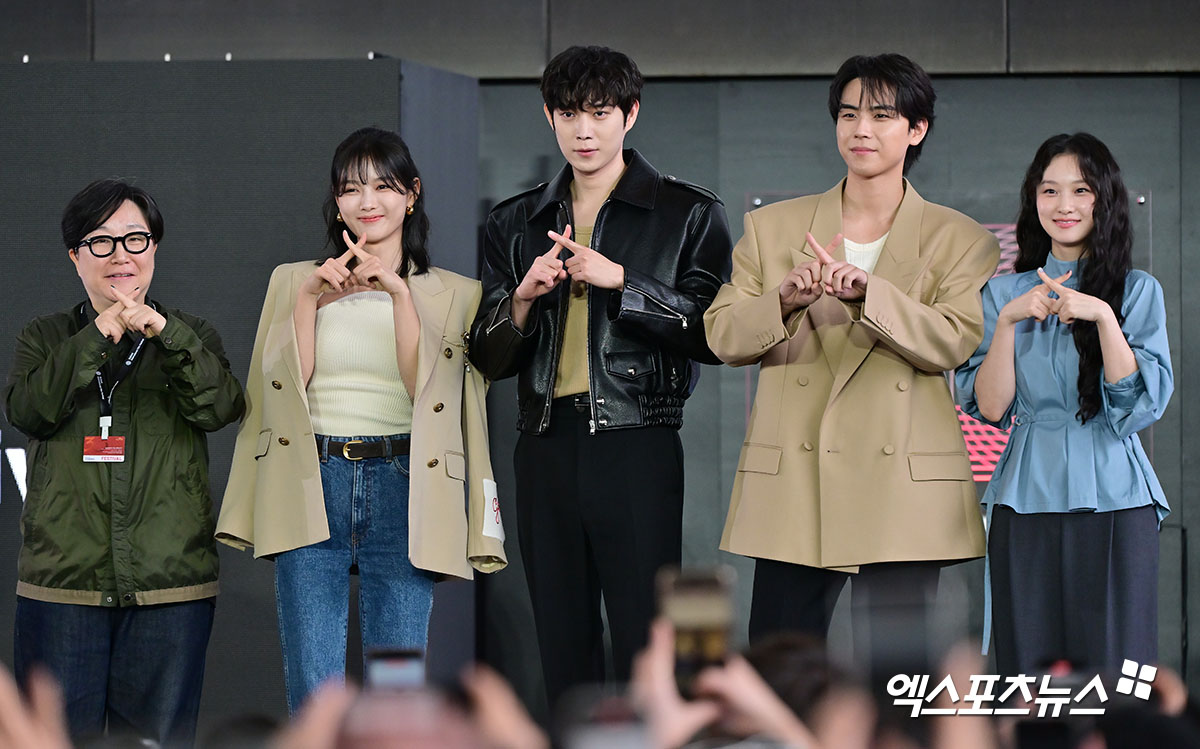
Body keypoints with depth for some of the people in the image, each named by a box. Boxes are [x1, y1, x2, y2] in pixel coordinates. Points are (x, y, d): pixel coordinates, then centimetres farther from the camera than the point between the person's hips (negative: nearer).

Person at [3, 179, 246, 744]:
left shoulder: (190, 337, 12)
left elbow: (220, 408, -8)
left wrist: (165, 332, -22)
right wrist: (97, 338, -17)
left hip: (170, 582, 0)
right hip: (63, 580, 0)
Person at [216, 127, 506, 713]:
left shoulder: (453, 295, 10)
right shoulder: (293, 281, 13)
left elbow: (425, 388, -5)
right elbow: (284, 383, 2)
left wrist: (399, 292, -12)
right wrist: (310, 298, -7)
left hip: (402, 491, -1)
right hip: (312, 487, 1)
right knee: (314, 692, -5)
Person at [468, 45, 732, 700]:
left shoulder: (689, 215, 4)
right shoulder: (516, 224, 15)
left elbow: (714, 335, -5)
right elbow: (488, 357, 14)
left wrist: (620, 281, -13)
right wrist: (523, 297, -5)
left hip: (637, 448, -4)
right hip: (547, 445, 4)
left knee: (645, 646, -11)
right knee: (563, 651, 6)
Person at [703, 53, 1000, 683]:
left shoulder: (959, 241, 6)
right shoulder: (773, 227, 11)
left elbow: (954, 342, -10)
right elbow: (721, 336, 4)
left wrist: (868, 291, -24)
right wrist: (784, 299, -17)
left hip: (899, 488, -1)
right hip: (792, 484, 1)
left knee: (895, 666, -1)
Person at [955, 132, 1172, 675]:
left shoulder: (1137, 291, 6)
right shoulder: (1003, 294, 10)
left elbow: (1143, 404, -5)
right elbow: (989, 407, 3)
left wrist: (1103, 316, -13)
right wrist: (1009, 321, -7)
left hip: (1114, 505, -1)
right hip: (1027, 502, 2)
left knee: (1113, 660, -5)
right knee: (1029, 660, 0)